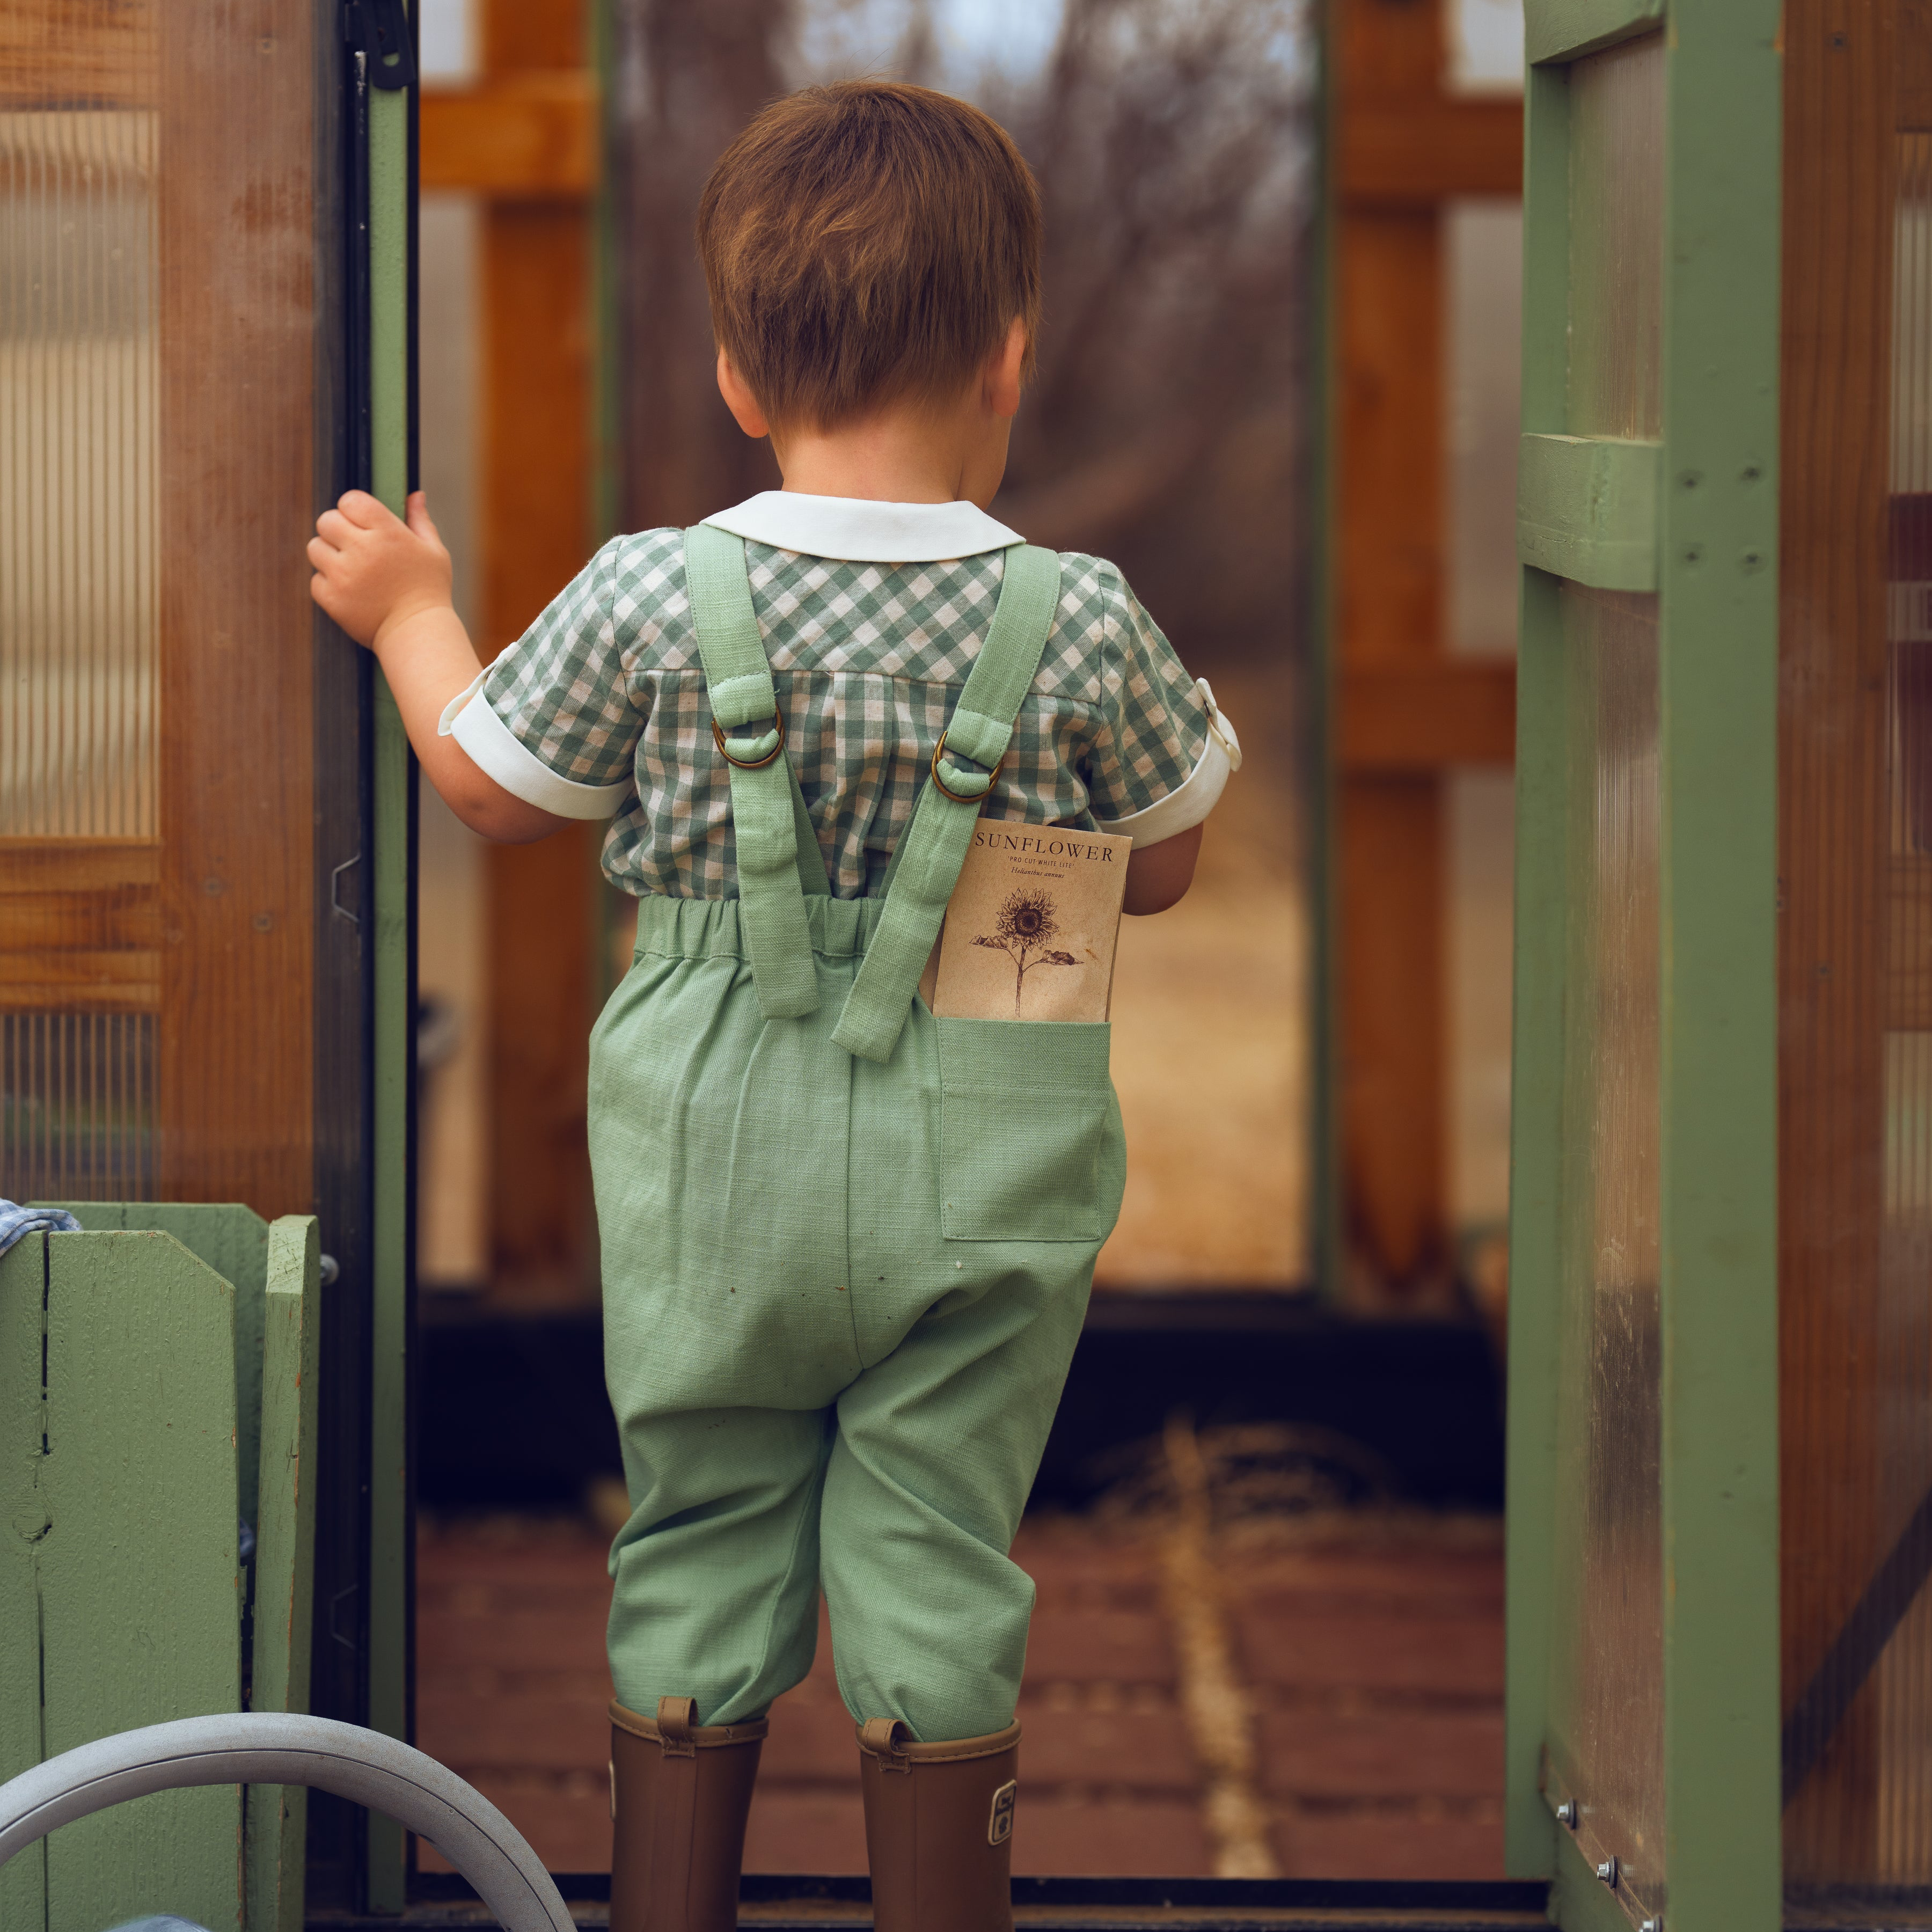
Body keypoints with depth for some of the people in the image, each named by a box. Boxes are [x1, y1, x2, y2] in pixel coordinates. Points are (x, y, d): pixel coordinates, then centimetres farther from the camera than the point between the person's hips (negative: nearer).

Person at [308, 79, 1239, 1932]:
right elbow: (1162, 867, 4)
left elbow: (489, 785, 6)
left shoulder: (646, 601, -10)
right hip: (980, 1178, -1)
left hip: (715, 1169, 1)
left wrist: (407, 609, 22)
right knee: (936, 1561, 9)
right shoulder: (1082, 625, -11)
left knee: (695, 1551, 14)